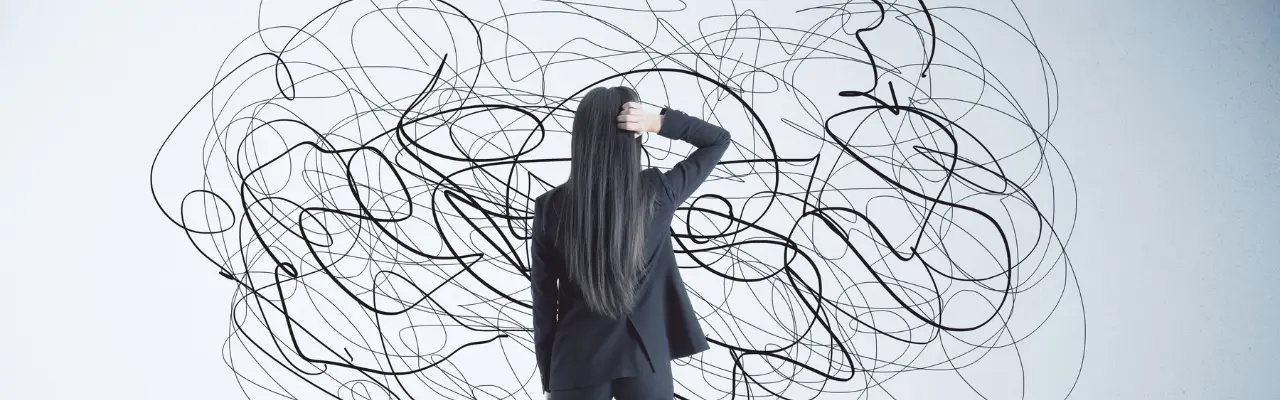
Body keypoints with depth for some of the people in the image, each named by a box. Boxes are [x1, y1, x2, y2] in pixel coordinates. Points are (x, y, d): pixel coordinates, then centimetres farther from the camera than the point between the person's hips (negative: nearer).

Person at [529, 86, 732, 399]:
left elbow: (543, 300, -2)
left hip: (576, 365, 0)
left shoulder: (551, 206, -9)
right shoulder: (658, 194, -10)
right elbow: (719, 139, 5)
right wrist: (658, 123, -10)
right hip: (646, 361, 0)